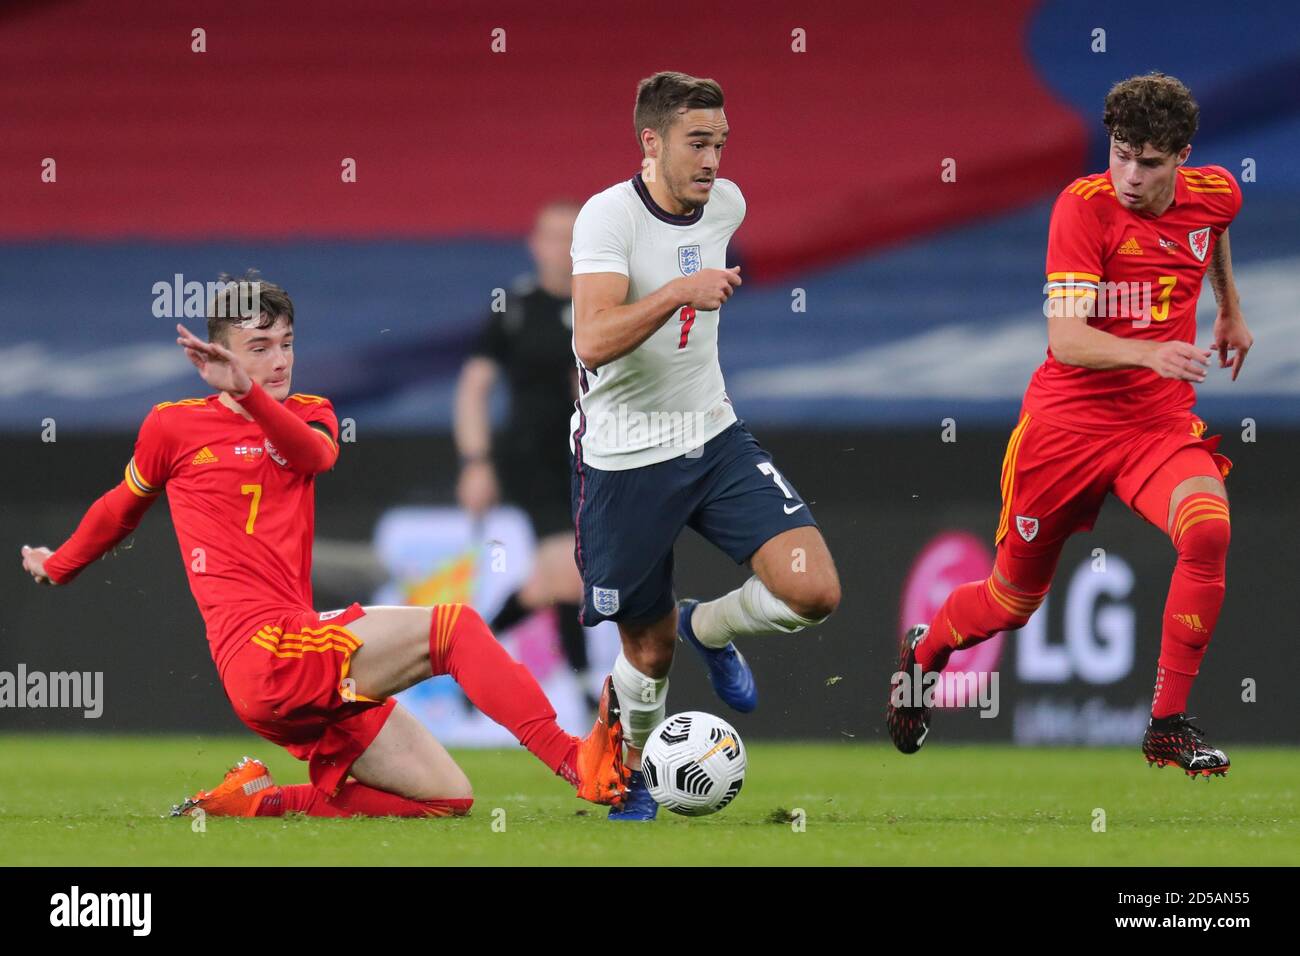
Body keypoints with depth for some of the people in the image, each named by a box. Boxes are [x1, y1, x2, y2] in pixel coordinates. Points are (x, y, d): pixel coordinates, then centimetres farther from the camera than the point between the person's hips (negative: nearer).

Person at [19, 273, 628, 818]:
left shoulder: (308, 414, 18)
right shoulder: (174, 426, 5)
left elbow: (318, 454, -8)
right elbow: (121, 508, 24)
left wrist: (246, 393, -27)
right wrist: (57, 567, 39)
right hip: (265, 649, -7)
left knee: (447, 798, 0)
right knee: (453, 626, -21)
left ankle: (260, 799, 4)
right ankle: (577, 763, -35)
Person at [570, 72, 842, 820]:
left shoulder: (727, 203, 0)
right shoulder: (609, 217, -19)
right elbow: (593, 342, -33)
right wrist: (680, 291, -43)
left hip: (715, 437, 5)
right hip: (625, 459, -5)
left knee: (814, 592, -14)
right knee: (650, 651, 6)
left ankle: (708, 629, 18)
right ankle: (637, 778, 37)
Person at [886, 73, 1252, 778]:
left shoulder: (1215, 196, -3)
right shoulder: (1084, 206, -18)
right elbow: (1065, 337, -27)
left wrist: (1230, 308, 34)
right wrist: (1147, 352, -43)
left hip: (1160, 426, 3)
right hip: (1067, 422, -3)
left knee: (1207, 530, -29)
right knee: (1012, 602, 11)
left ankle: (1169, 725, -17)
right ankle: (923, 653, 47)